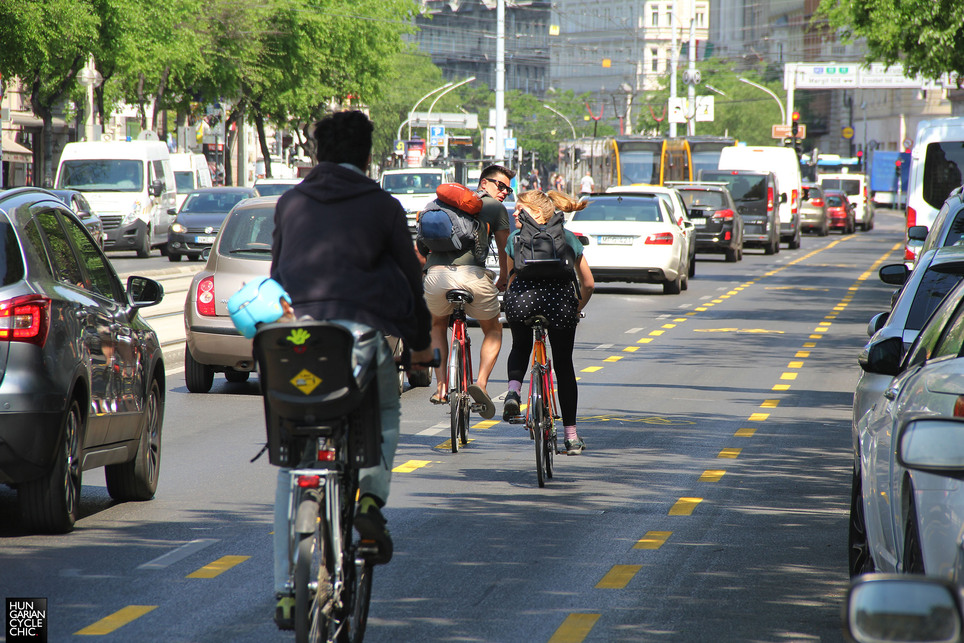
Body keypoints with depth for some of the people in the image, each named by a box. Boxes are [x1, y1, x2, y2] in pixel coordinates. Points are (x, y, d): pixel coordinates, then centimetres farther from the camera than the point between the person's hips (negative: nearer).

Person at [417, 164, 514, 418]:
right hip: (472, 274, -3)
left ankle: (441, 386, 20)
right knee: (493, 330, 22)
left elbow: (420, 249, 28)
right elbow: (504, 250, 18)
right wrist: (503, 280, 33)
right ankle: (481, 382, 0)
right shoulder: (494, 207, 16)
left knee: (438, 326, 33)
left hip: (435, 275, 3)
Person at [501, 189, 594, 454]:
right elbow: (588, 283, 20)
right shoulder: (567, 237, 22)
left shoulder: (515, 237, 19)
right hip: (560, 298, 1)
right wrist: (576, 310, 32)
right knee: (564, 365, 15)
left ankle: (513, 390, 1)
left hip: (522, 295, 0)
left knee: (520, 347, 30)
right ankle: (571, 437, 17)